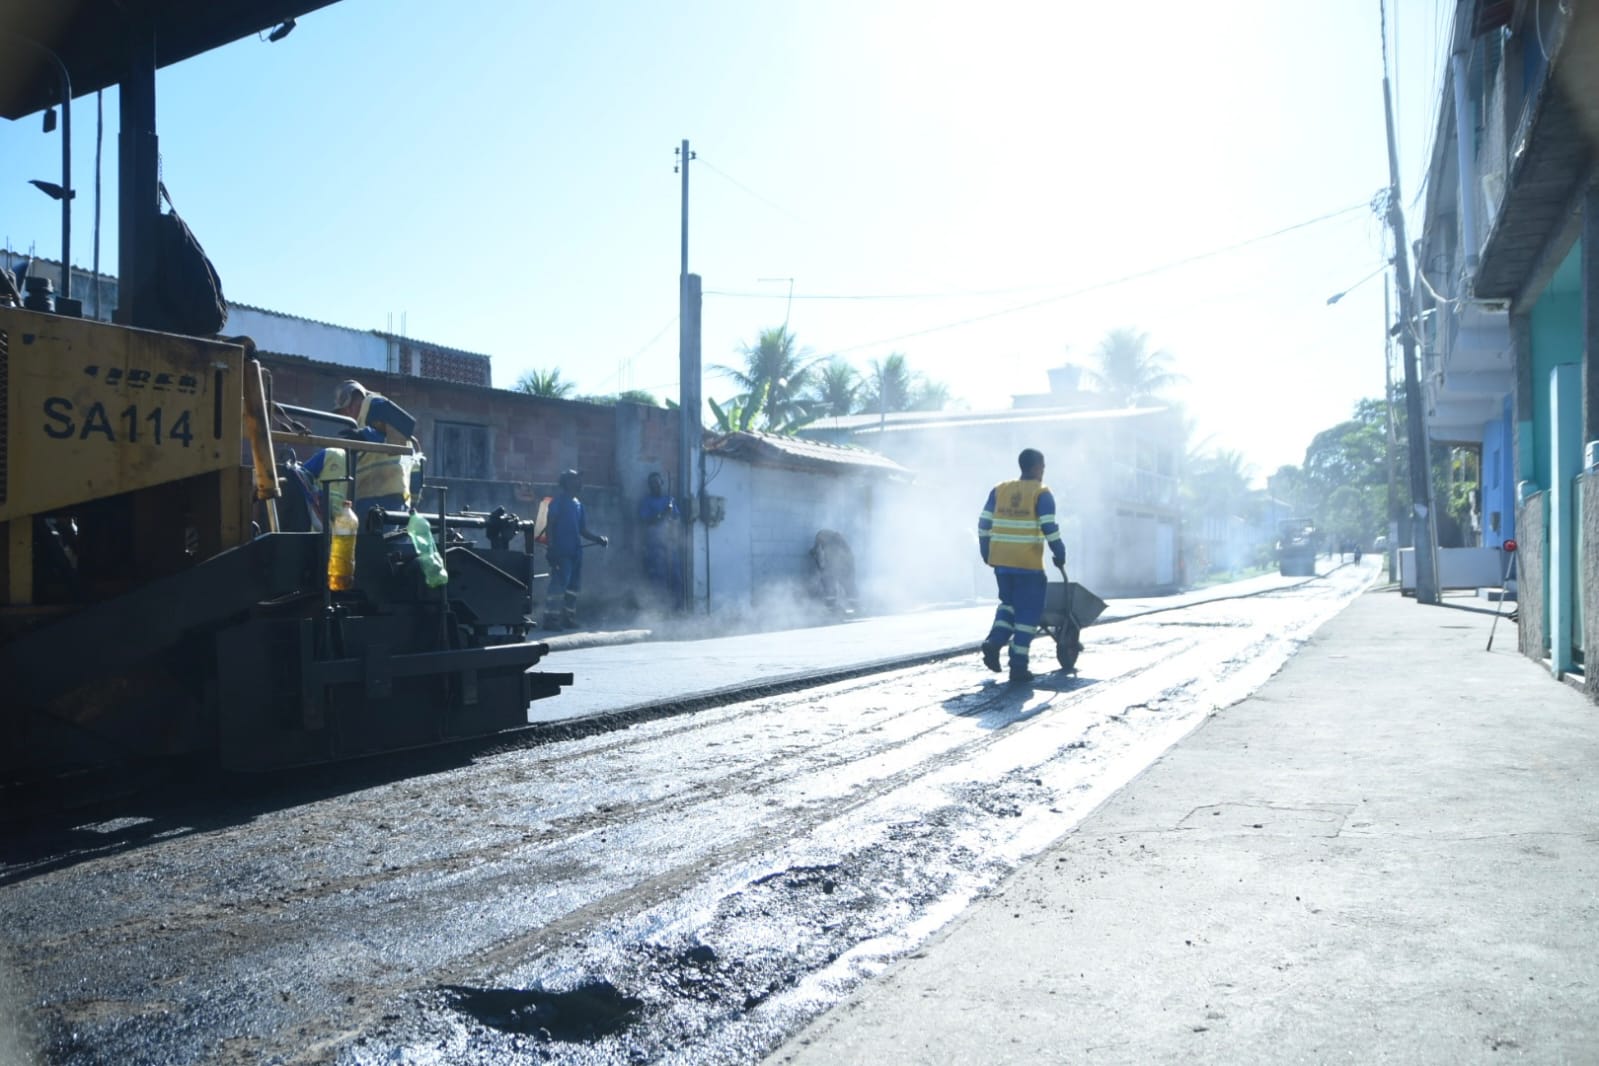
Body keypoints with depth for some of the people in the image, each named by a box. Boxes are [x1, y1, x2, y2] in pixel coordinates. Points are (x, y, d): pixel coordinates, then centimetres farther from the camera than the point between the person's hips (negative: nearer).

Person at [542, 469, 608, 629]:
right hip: (561, 551, -8)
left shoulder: (578, 504, 18)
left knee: (574, 585, 9)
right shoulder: (558, 502, -3)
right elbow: (549, 525, -9)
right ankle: (550, 618, -10)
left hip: (575, 551, 8)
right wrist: (551, 547, -18)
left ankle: (568, 617, 16)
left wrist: (598, 539, 6)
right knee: (558, 584, -13)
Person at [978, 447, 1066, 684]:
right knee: (1028, 612, 4)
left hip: (1000, 560, 5)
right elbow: (1049, 527, -12)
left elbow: (984, 524, 7)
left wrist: (987, 553, 17)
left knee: (1009, 603, 23)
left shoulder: (999, 490, 9)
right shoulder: (1041, 493, -4)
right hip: (1028, 563, -5)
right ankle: (1018, 666, 0)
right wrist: (1060, 554, -1)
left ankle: (994, 642, 1)